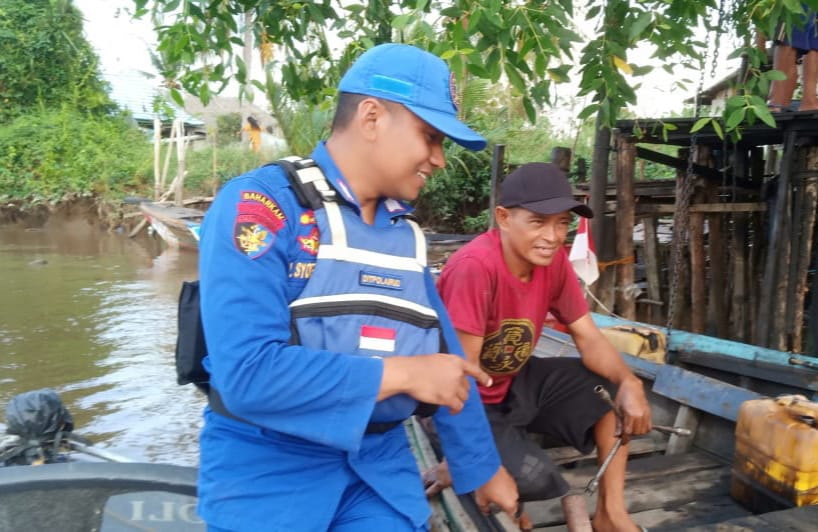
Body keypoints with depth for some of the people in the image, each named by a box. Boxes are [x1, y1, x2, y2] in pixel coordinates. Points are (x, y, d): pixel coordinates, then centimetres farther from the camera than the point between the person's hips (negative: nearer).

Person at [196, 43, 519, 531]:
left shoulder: (406, 232, 3)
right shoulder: (259, 205, -17)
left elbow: (447, 359, 10)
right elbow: (247, 373, -27)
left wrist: (483, 468, 17)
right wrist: (402, 374, -21)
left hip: (381, 467, 5)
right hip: (268, 471, -4)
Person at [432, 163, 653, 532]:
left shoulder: (554, 259, -9)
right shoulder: (474, 267, -33)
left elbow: (588, 336, -4)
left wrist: (628, 383, -23)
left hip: (516, 381, 7)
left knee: (617, 390, -6)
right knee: (538, 481, -24)